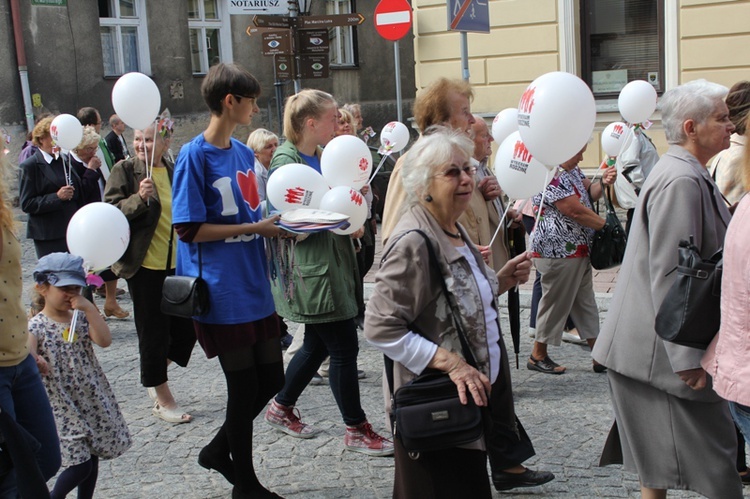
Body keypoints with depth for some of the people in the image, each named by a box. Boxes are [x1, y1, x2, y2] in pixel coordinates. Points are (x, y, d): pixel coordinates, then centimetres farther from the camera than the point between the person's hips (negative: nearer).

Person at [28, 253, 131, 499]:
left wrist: (89, 308, -16)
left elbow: (105, 341, -10)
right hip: (63, 405, -5)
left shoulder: (82, 317, 4)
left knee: (93, 459, 13)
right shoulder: (36, 326, -9)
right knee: (80, 465, -7)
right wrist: (35, 362, -51)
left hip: (93, 400, 5)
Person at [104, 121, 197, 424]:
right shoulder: (125, 170, -6)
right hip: (145, 265, -5)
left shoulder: (174, 171, 8)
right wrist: (139, 198, -26)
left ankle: (154, 375, 33)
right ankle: (162, 399, 18)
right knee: (153, 331, 3)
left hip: (178, 263, 5)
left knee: (187, 325, 7)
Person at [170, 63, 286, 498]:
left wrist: (276, 225, -1)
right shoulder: (195, 156, -13)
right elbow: (190, 229, -16)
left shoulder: (244, 152, 10)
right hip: (224, 294, -7)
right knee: (244, 387, 4)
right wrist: (254, 228, -18)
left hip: (256, 288, 7)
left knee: (271, 379, 13)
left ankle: (219, 449, 35)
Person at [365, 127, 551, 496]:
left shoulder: (453, 229, 7)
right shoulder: (414, 242, -21)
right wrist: (452, 364, -27)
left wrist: (501, 280, 3)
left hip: (474, 391, 9)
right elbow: (380, 328, -24)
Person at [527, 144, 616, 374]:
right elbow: (576, 211, -23)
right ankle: (537, 357, 15)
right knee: (556, 303, 1)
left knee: (586, 302, 13)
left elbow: (589, 192, 12)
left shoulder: (572, 169, 12)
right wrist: (608, 226, -14)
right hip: (558, 251, -11)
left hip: (579, 250, 11)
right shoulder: (550, 175, -22)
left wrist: (603, 183, -10)